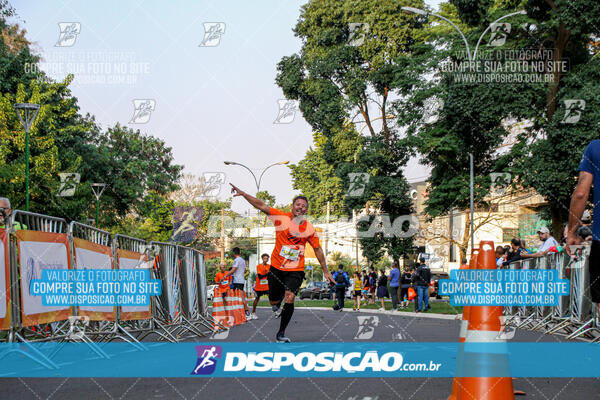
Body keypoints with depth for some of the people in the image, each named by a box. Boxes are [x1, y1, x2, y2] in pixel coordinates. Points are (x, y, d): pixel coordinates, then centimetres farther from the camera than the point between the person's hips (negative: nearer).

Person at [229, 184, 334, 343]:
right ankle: (280, 298, 48)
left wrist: (325, 271, 10)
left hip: (295, 271, -1)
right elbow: (262, 206, -9)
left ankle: (281, 333, -3)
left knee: (289, 299, -18)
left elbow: (317, 249, 8)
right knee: (273, 301, 8)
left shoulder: (309, 228, -1)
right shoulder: (281, 217, -5)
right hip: (277, 268, 1)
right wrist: (243, 194, -19)